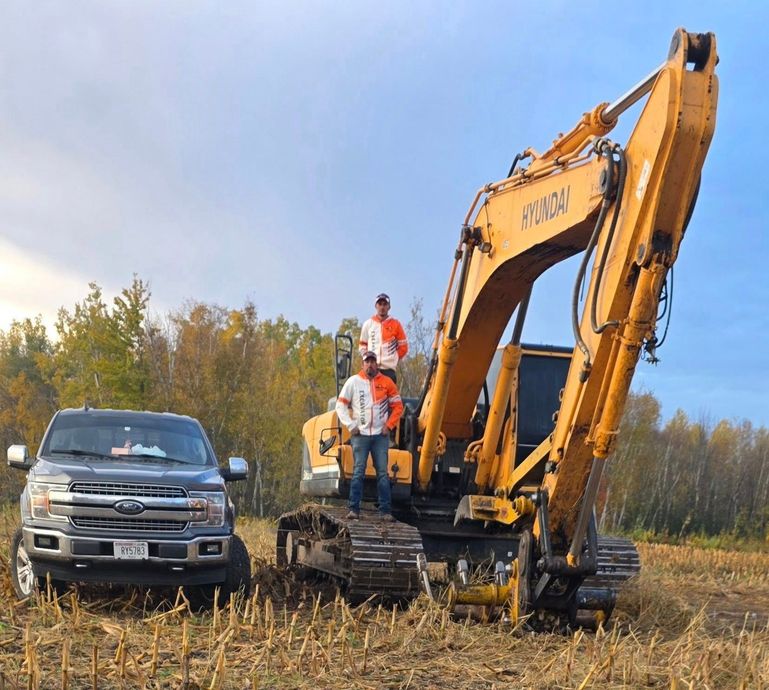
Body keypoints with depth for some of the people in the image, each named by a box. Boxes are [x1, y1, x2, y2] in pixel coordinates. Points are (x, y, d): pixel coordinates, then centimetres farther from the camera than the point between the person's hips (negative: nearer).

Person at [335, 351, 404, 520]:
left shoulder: (386, 383, 5)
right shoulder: (353, 382, 3)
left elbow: (397, 406, 10)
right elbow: (341, 405, 6)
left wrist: (389, 425, 0)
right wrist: (351, 425, -2)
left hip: (381, 435, 1)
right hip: (360, 434, -1)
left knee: (383, 473, 0)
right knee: (358, 472, -5)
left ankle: (386, 511, 1)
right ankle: (354, 509, -4)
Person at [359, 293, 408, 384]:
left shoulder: (395, 324, 4)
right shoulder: (368, 324, 10)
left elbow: (403, 346, 8)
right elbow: (362, 344, 18)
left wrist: (394, 359, 3)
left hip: (389, 368, -1)